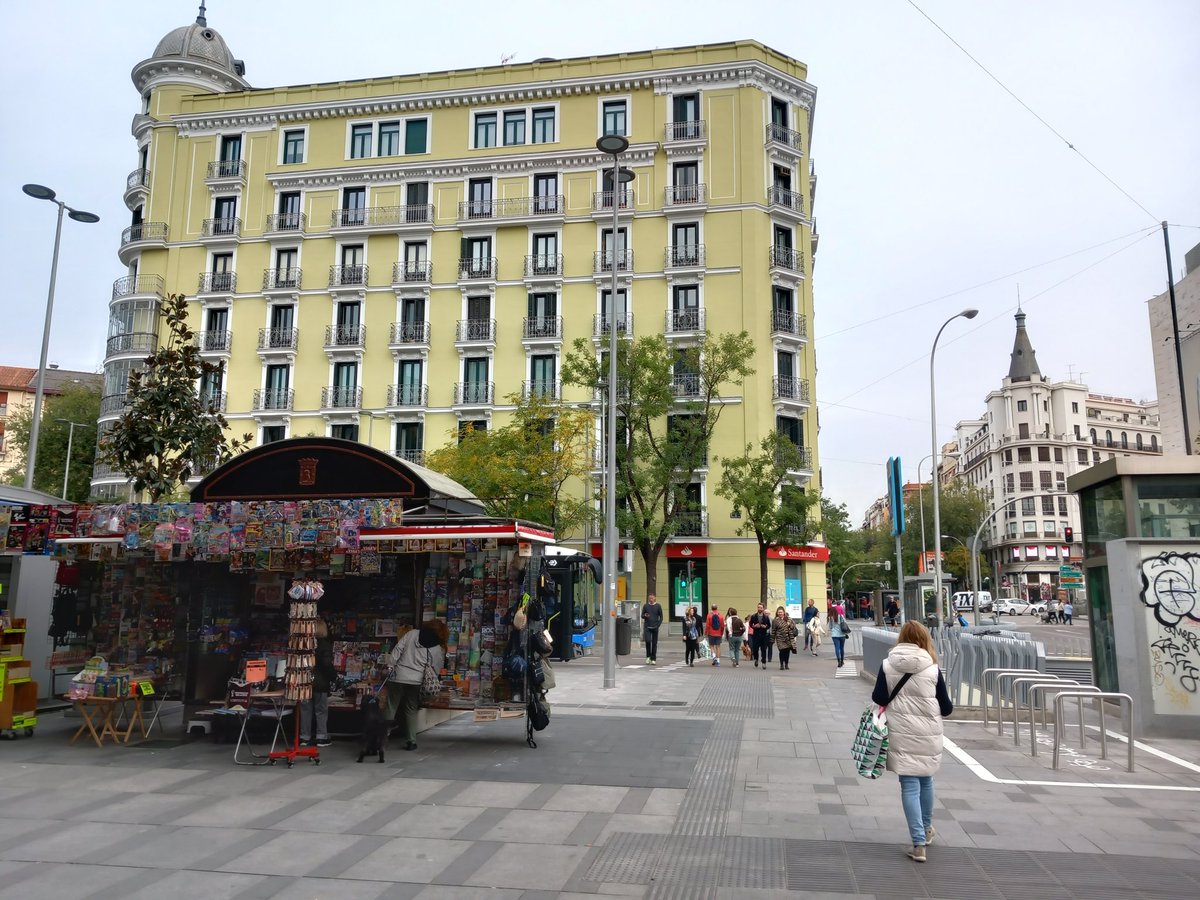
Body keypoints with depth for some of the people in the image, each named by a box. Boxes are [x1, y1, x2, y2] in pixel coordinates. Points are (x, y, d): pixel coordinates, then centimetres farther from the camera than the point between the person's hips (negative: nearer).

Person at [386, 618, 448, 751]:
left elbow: (397, 650, 1)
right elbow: (437, 669, 8)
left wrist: (389, 666, 3)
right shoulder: (439, 649, 4)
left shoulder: (412, 634, 4)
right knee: (411, 710, 11)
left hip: (399, 677, 0)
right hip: (417, 681, 0)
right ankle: (411, 741, 10)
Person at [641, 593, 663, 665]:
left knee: (654, 643, 2)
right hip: (647, 627, 0)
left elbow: (661, 617, 6)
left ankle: (653, 659, 10)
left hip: (655, 627, 0)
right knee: (647, 641, -14)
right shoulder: (645, 606, 7)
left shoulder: (658, 606, 4)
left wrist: (658, 625, -6)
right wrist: (645, 616, -13)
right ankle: (648, 656, 6)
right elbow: (642, 616, 10)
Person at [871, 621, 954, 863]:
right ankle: (927, 829, 41)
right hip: (928, 733, 1)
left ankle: (919, 843, 2)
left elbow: (878, 699, -6)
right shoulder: (932, 669, -7)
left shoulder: (887, 666, -6)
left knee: (910, 785, 4)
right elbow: (946, 707, -2)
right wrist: (943, 710, 21)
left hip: (901, 734, -1)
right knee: (926, 780, 21)